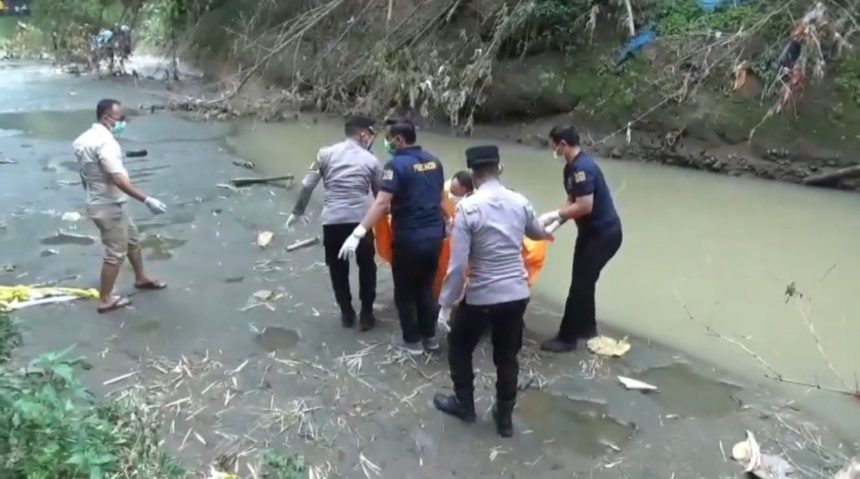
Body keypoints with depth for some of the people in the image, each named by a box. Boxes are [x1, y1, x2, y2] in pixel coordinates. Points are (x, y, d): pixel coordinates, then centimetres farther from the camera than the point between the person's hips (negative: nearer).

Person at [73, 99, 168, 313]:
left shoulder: (85, 138, 7)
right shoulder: (105, 142, -25)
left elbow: (85, 175, 16)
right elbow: (118, 179, -33)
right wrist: (147, 200, -35)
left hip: (98, 202, 10)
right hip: (108, 206, -10)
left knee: (132, 239, 24)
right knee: (115, 252, 2)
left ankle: (141, 278, 41)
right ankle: (105, 300, 13)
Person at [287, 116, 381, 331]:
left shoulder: (327, 153, 5)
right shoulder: (370, 160, 4)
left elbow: (307, 186, 3)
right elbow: (380, 195, 11)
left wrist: (298, 212, 15)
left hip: (333, 221, 1)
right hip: (361, 220, -1)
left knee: (338, 269, 18)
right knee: (366, 268, 17)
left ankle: (347, 314, 27)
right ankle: (366, 315, 21)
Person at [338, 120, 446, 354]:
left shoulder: (396, 164, -16)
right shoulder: (433, 161, 6)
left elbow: (382, 203, -25)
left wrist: (358, 233, -29)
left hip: (410, 238, -7)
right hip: (435, 234, 7)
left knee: (404, 291, 11)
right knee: (426, 286, 21)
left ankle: (412, 340, 20)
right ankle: (430, 336, 29)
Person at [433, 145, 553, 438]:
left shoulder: (468, 207, -17)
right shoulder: (520, 202, -2)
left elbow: (458, 264, -18)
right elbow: (538, 233, 21)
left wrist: (446, 302, -7)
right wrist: (548, 230, 45)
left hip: (481, 297, -4)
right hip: (517, 294, 5)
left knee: (459, 347, 22)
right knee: (507, 356, 21)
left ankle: (464, 405, 37)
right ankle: (504, 418, 32)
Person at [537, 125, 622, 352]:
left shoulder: (582, 168, -24)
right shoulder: (571, 167, 8)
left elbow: (584, 206, -28)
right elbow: (572, 202, 11)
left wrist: (555, 215, -17)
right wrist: (556, 220, -2)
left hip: (605, 233, -10)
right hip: (591, 231, 10)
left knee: (580, 283, -6)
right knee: (583, 280, 18)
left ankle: (567, 337, 3)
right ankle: (587, 327, 33)